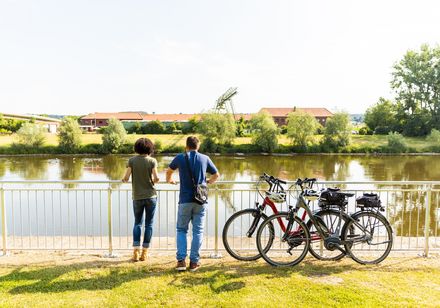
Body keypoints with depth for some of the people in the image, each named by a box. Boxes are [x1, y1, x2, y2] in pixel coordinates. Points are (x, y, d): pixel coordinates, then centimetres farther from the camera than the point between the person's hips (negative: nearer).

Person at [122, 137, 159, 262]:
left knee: (137, 223, 14)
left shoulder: (132, 160, -2)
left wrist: (123, 179, 16)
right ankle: (144, 252, 12)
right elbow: (156, 178, -13)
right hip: (150, 196, -1)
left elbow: (126, 178, -7)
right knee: (149, 224, 9)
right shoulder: (152, 161, -5)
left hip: (137, 197, 1)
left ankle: (136, 252, 9)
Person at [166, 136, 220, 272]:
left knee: (181, 230, 12)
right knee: (198, 231, 8)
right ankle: (194, 262, 12)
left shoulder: (180, 158, 1)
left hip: (185, 200, -1)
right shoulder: (205, 158, 4)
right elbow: (216, 175, 14)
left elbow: (169, 171, 18)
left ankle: (181, 260, 7)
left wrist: (169, 180, 38)